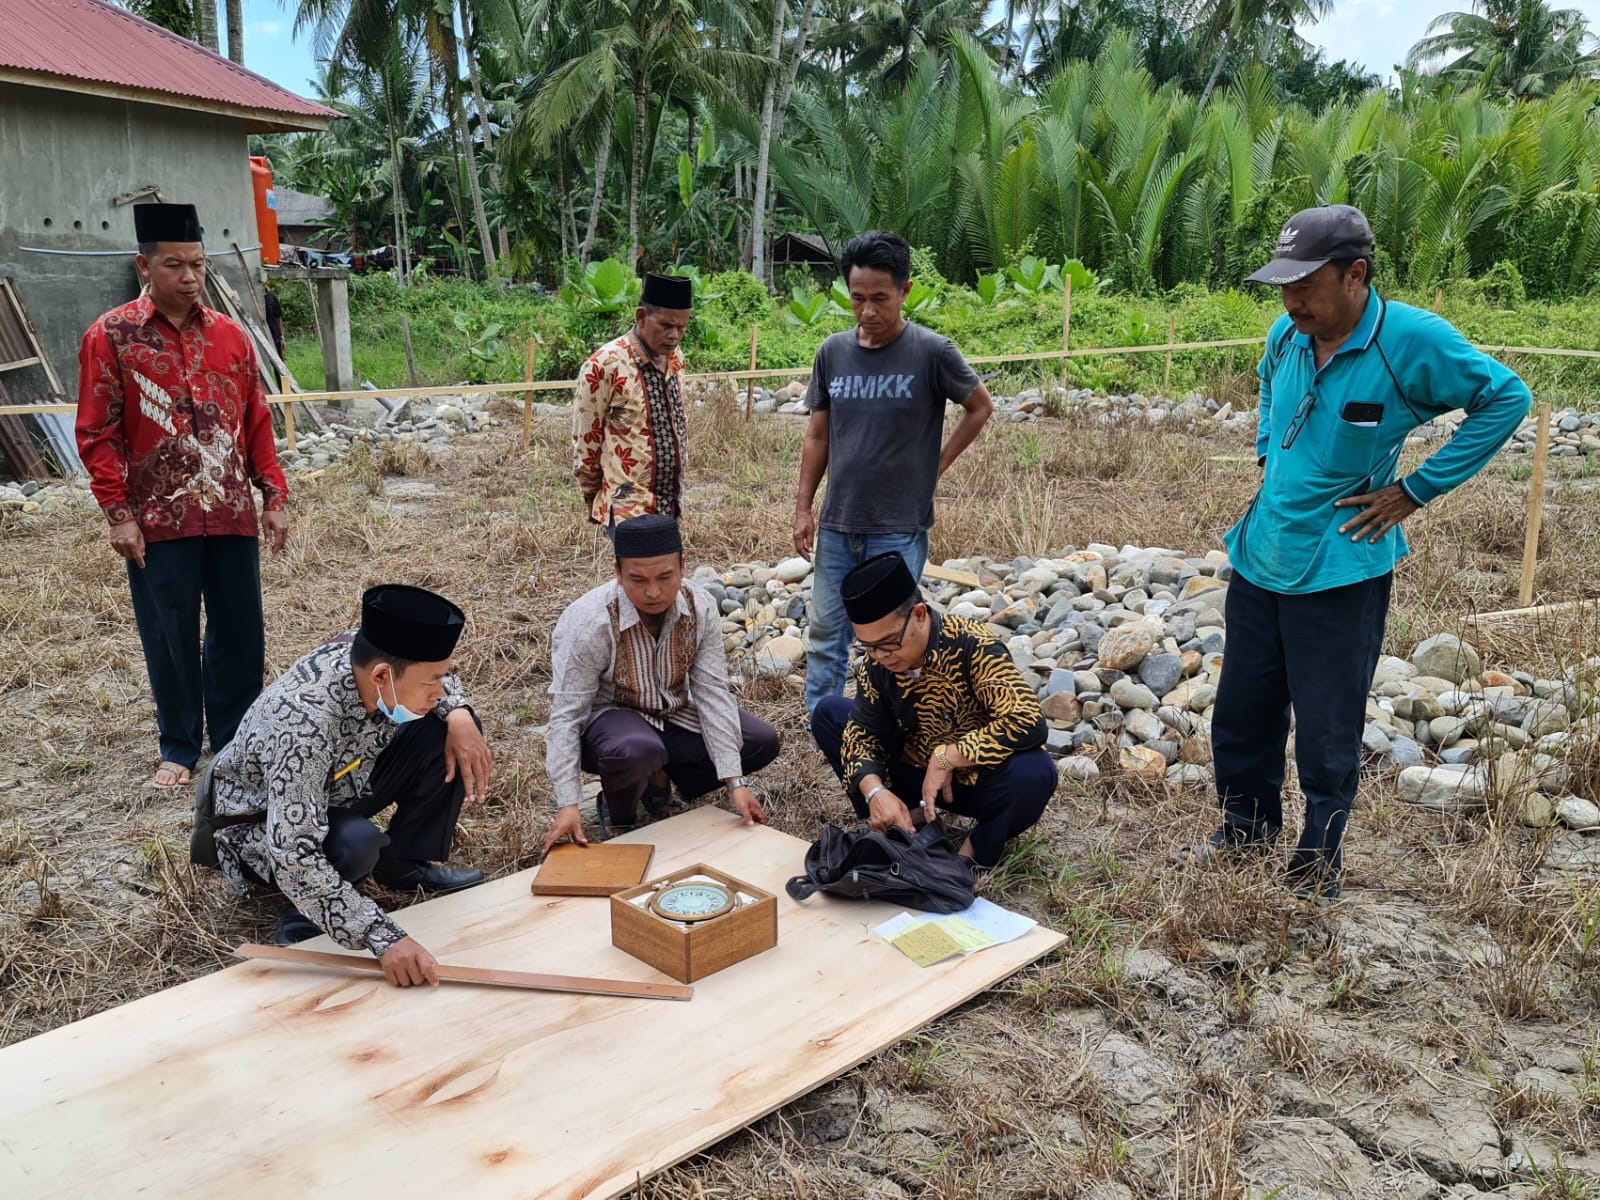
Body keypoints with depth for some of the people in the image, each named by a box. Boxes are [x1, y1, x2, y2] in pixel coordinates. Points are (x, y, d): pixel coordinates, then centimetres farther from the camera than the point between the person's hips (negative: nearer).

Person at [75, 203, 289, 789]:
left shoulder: (230, 335, 7)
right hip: (158, 521, -3)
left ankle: (236, 741, 24)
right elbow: (98, 433, -4)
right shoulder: (111, 336, -3)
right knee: (169, 640, 7)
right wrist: (118, 513, -9)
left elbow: (257, 424, 10)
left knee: (240, 632, 8)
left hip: (232, 516, 3)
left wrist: (275, 497, 5)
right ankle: (179, 749, 22)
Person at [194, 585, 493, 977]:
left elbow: (436, 676, 2)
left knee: (446, 730, -12)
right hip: (261, 821, -7)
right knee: (355, 845, -38)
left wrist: (459, 715, -19)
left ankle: (405, 863, 4)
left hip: (338, 787, 7)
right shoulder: (304, 726, -42)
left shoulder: (371, 653, -22)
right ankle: (305, 907, -5)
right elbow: (294, 856, -42)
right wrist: (384, 937, -45)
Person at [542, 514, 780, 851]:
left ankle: (659, 781, 10)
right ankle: (618, 814, -3)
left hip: (674, 713, 5)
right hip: (608, 718, -5)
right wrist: (567, 805, -32)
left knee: (762, 742, -9)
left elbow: (712, 692, -15)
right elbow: (566, 715, -25)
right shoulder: (588, 622, -28)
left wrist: (735, 781, -20)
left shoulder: (701, 607, -16)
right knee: (637, 751, -39)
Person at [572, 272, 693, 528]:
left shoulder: (675, 358, 6)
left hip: (669, 504, 7)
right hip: (628, 507, -7)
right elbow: (585, 441, -9)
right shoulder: (604, 365, -16)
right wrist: (593, 497, 0)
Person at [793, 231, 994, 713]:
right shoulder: (832, 352, 2)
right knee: (824, 635, 10)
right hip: (837, 526, 4)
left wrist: (937, 466, -1)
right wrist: (803, 508, 5)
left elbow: (980, 407, 5)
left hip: (900, 529, -4)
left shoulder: (932, 352, -10)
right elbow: (818, 436, 8)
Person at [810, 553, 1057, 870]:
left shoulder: (971, 647, -28)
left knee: (1034, 772, -38)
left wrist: (945, 757, -33)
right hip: (917, 773, 5)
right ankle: (910, 817, -3)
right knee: (827, 712, -5)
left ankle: (979, 848, -7)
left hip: (978, 783, -5)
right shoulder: (877, 660, -12)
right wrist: (875, 791, -28)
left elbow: (1028, 724, -37)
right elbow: (864, 729, -8)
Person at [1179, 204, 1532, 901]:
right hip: (1260, 559, 6)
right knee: (1242, 711, 16)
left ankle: (1319, 858, 26)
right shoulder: (1287, 335, 0)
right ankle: (1247, 825, 38)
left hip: (1341, 571, -5)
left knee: (1327, 735, 5)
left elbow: (1506, 398, -8)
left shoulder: (1413, 340, -16)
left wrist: (1416, 491, -10)